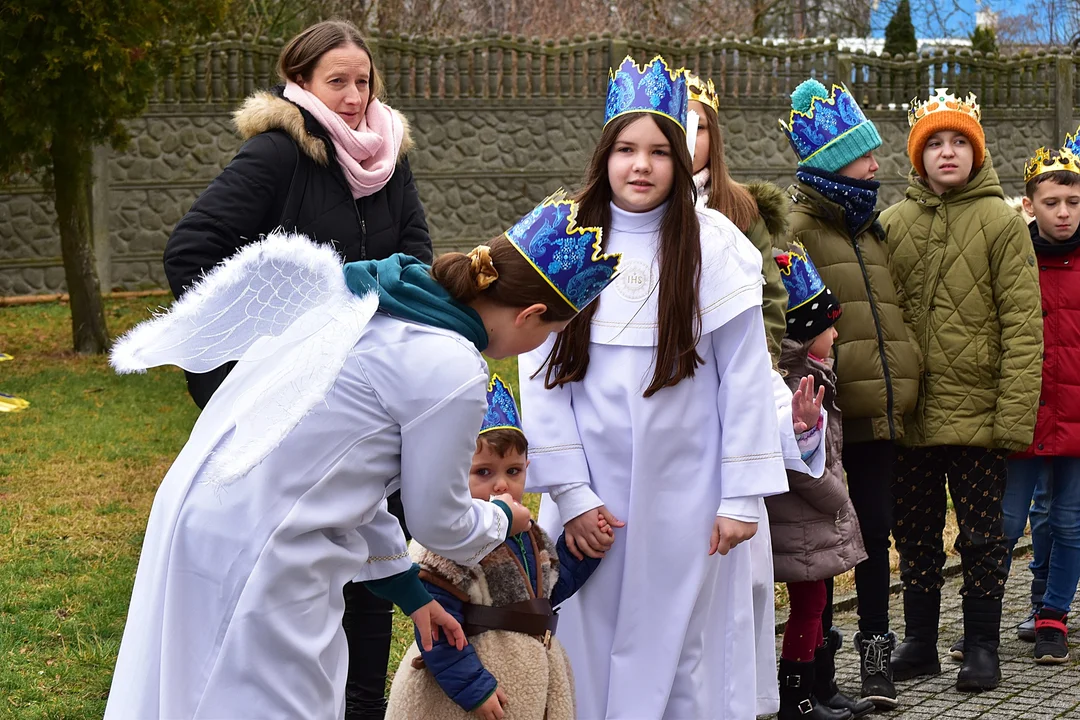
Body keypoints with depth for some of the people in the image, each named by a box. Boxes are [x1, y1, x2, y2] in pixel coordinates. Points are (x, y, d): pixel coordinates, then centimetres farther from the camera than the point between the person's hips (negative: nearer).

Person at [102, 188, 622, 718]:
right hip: (256, 555, -9)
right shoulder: (453, 371, -16)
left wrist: (404, 587, 25)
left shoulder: (364, 298, 9)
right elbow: (438, 520, -2)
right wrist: (502, 520, 21)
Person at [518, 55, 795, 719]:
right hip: (591, 493, 1)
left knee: (675, 660, 5)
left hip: (681, 490, -1)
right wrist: (570, 495, -6)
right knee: (585, 654, 4)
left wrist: (742, 496, -6)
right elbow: (543, 378, 0)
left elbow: (745, 376, -3)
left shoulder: (712, 245, -3)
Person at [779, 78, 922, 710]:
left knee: (876, 530, 9)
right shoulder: (797, 228, -8)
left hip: (879, 412, 7)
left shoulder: (871, 227, 18)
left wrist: (903, 388, 19)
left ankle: (877, 657, 17)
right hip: (828, 414, -7)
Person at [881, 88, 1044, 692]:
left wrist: (1015, 415, -15)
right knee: (915, 534, 12)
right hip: (912, 414, 4)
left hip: (978, 413, -4)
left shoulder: (1001, 222, -4)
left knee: (982, 535, 5)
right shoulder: (894, 223, 8)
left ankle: (982, 646, 17)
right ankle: (920, 642, 25)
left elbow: (1023, 326, -9)